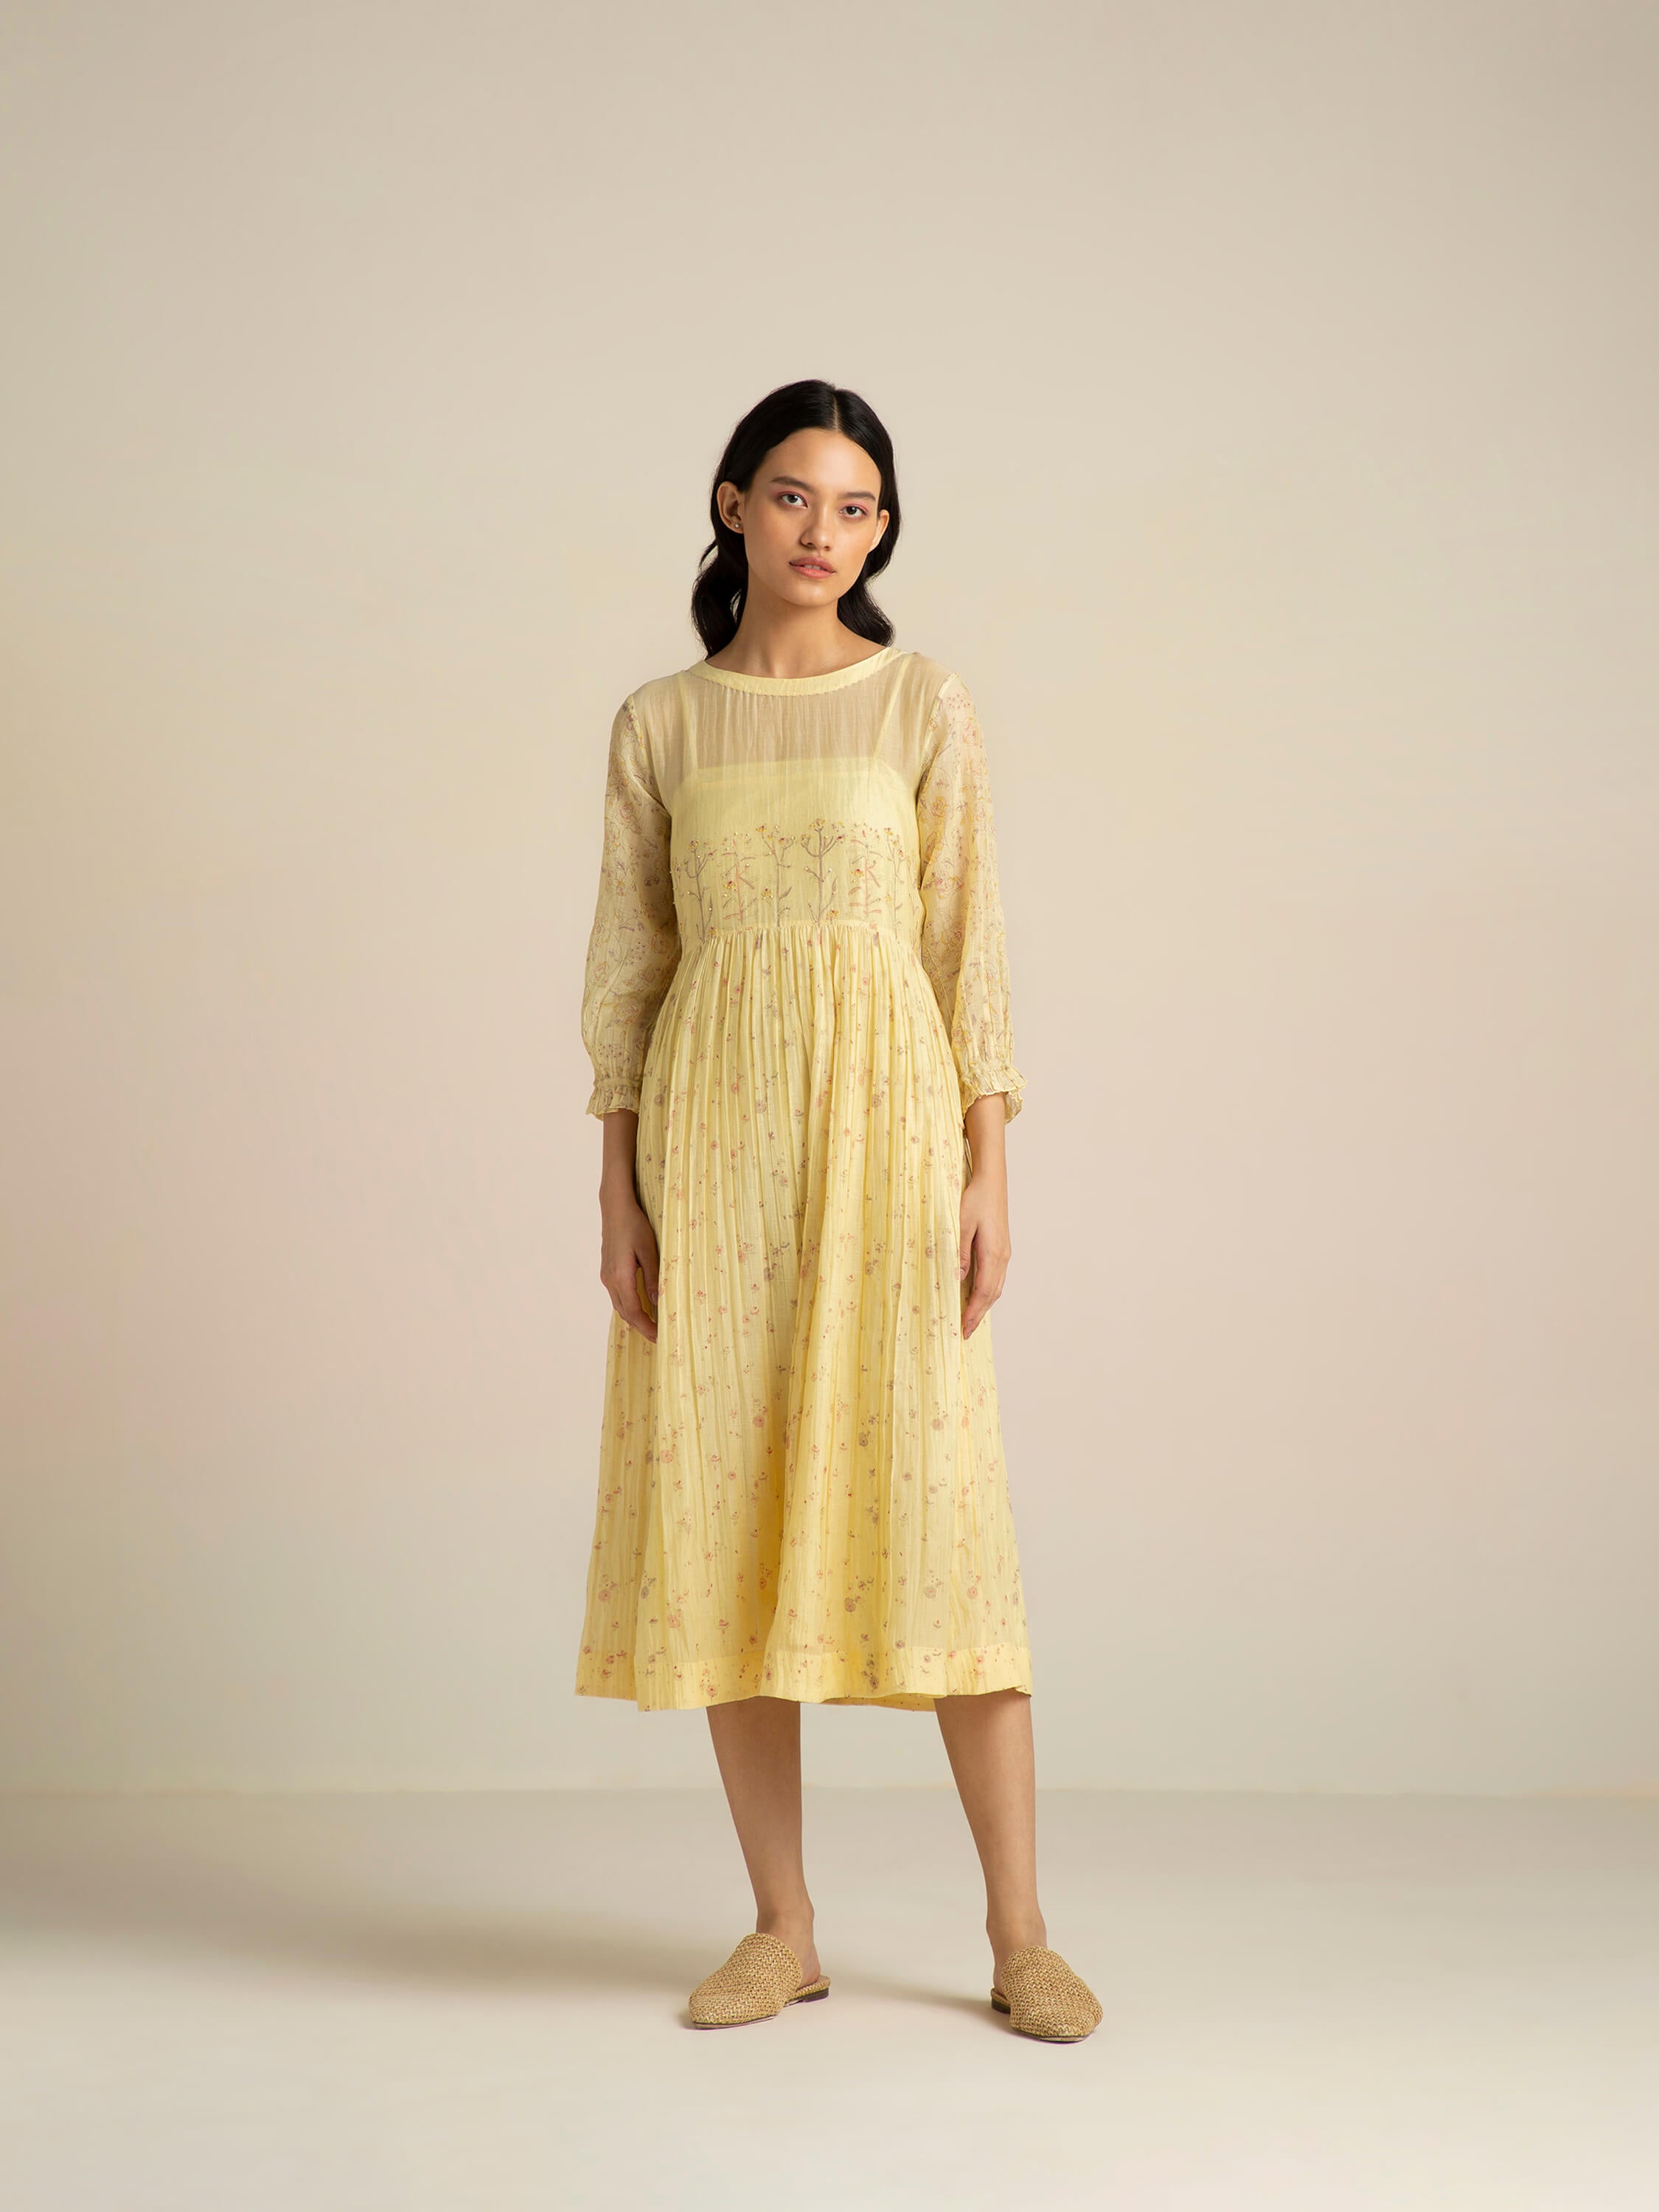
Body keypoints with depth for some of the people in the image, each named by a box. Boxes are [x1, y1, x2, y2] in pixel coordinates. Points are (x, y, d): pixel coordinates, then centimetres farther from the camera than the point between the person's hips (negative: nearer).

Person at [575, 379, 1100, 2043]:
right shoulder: (660, 725, 10)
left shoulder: (925, 706, 5)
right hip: (713, 1115, 2)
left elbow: (970, 941, 2)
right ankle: (783, 1927, 13)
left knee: (929, 1501, -6)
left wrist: (987, 1168, -6)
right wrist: (619, 1186, 1)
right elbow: (627, 958, 9)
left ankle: (1019, 1935, 4)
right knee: (725, 1512, 2)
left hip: (885, 1110, -2)